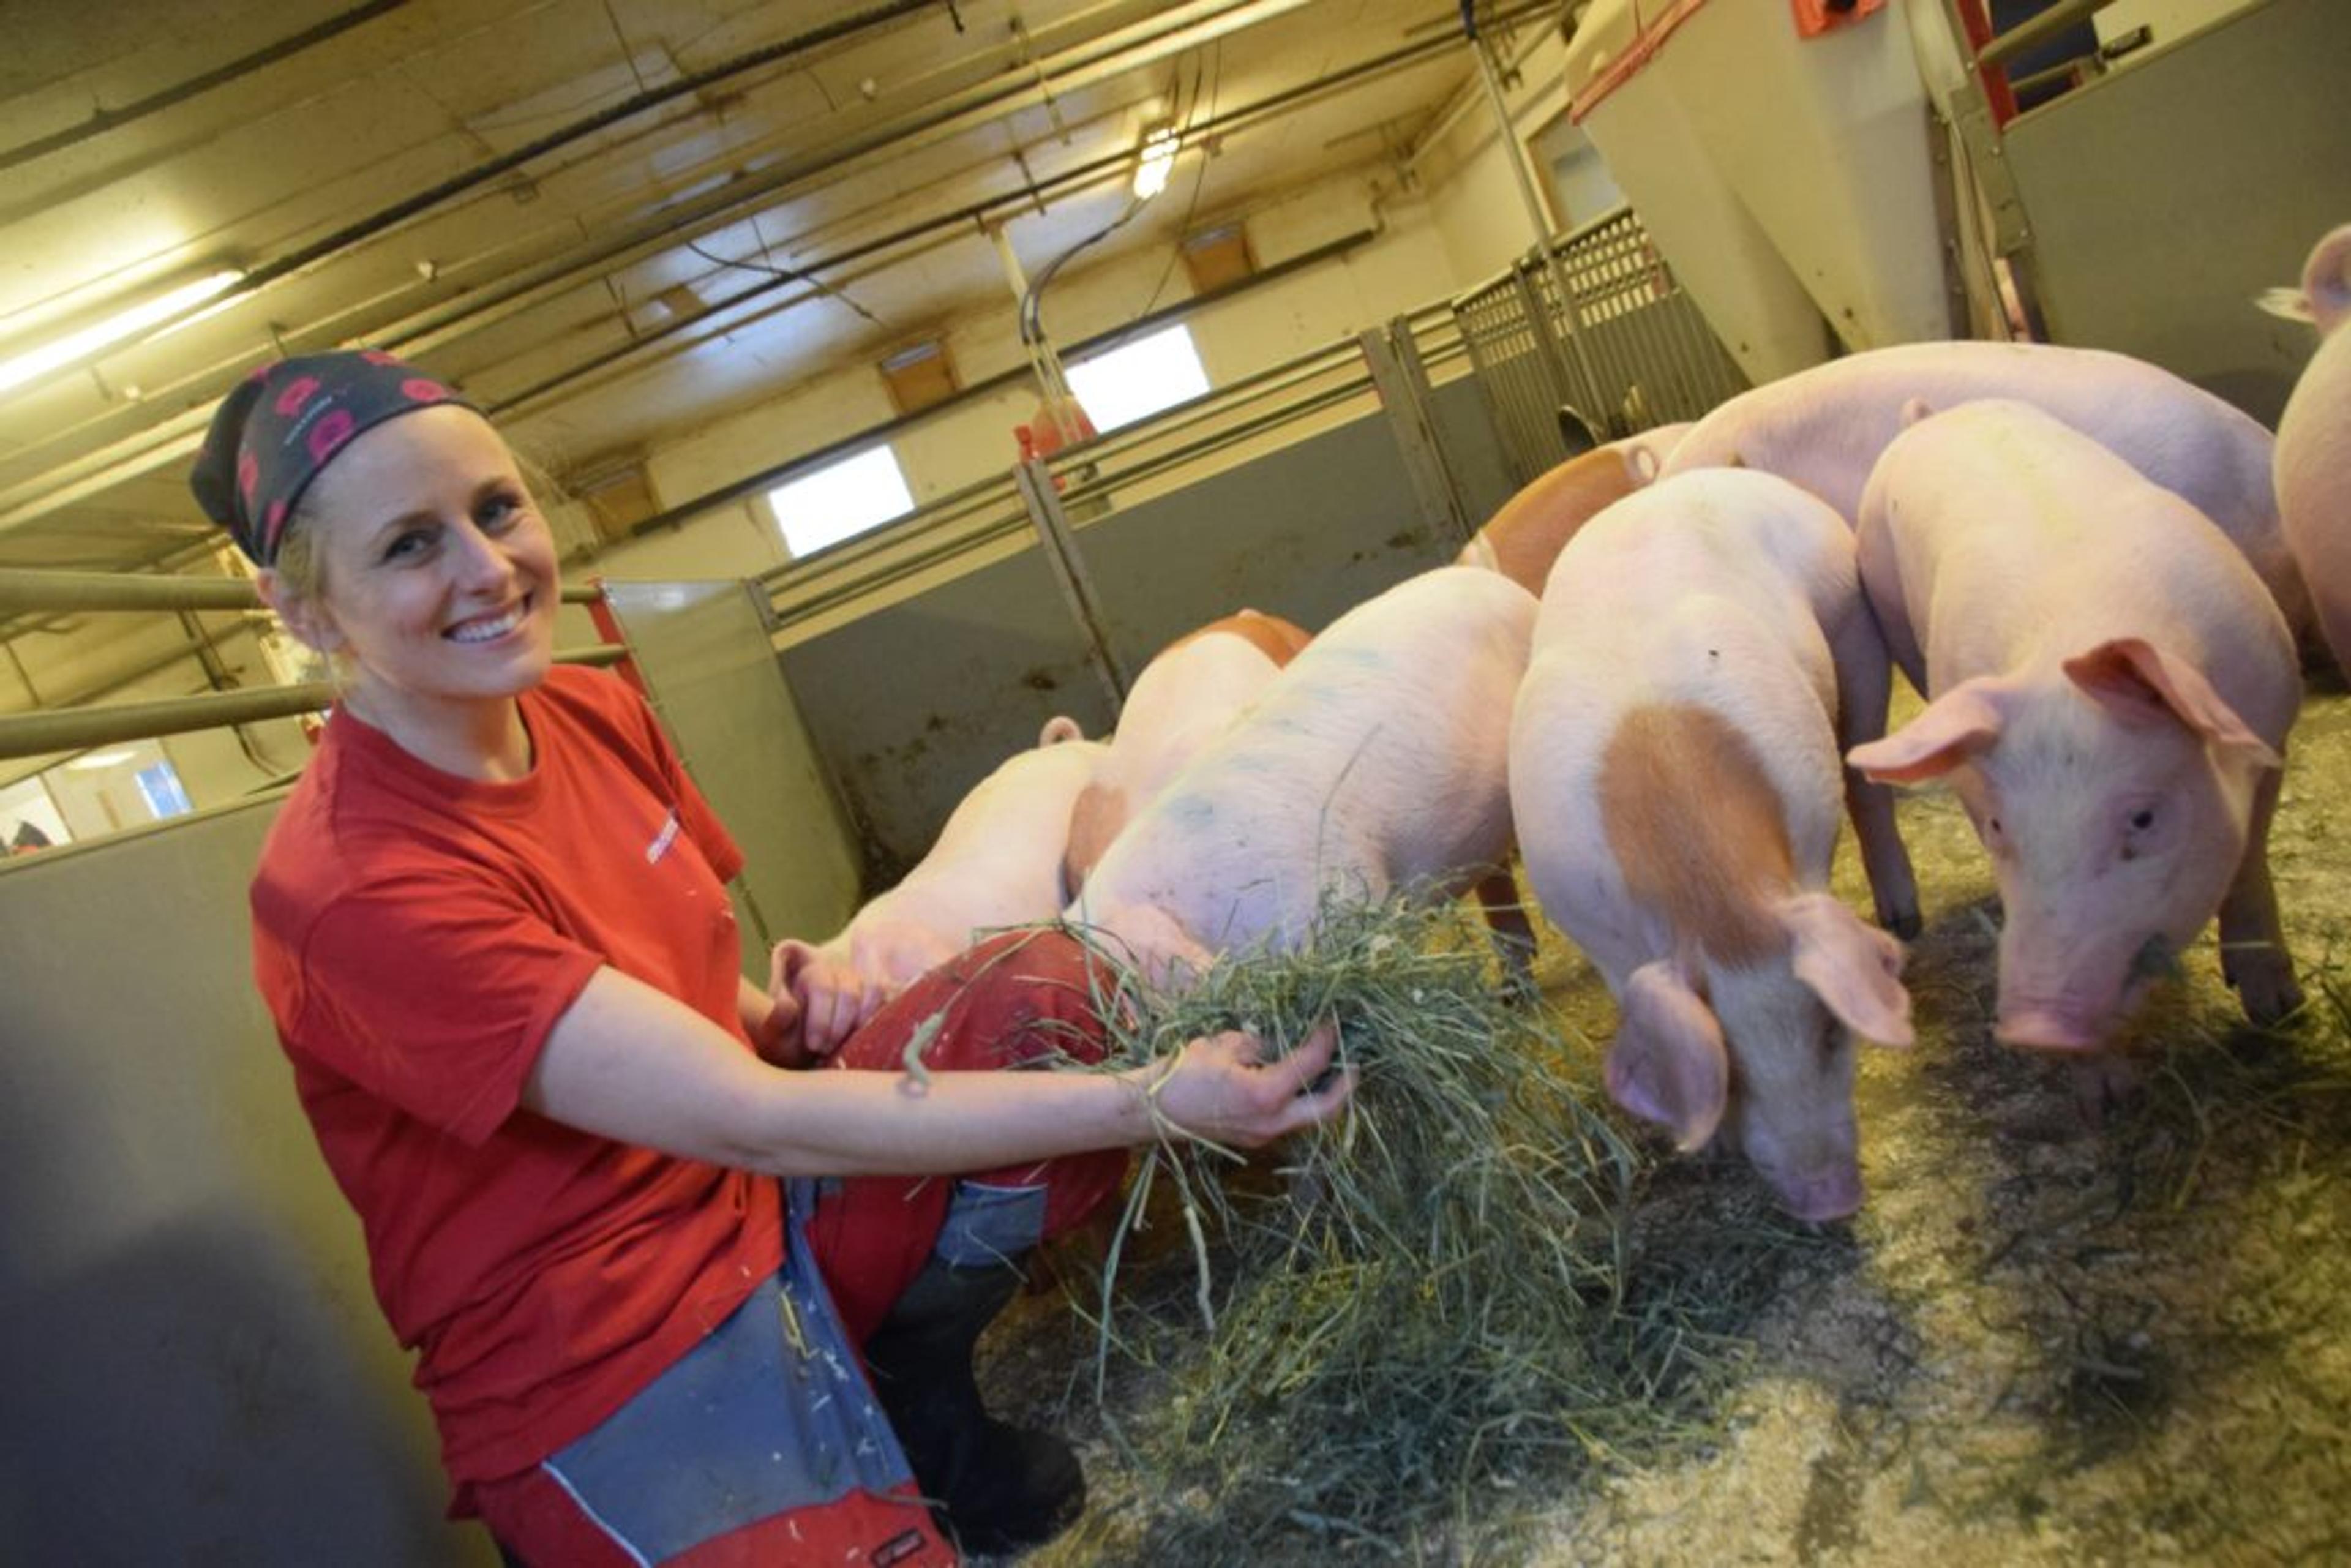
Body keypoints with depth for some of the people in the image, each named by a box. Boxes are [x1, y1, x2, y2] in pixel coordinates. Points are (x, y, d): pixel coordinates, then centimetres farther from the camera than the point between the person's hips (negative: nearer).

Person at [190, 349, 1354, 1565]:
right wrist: (1152, 1102, -28)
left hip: (760, 1217, 7)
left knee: (1058, 995, -11)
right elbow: (751, 1121, -27)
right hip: (612, 1372, -7)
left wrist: (790, 1009, -10)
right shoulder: (355, 891, -23)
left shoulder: (592, 713, 0)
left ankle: (913, 1397, 4)